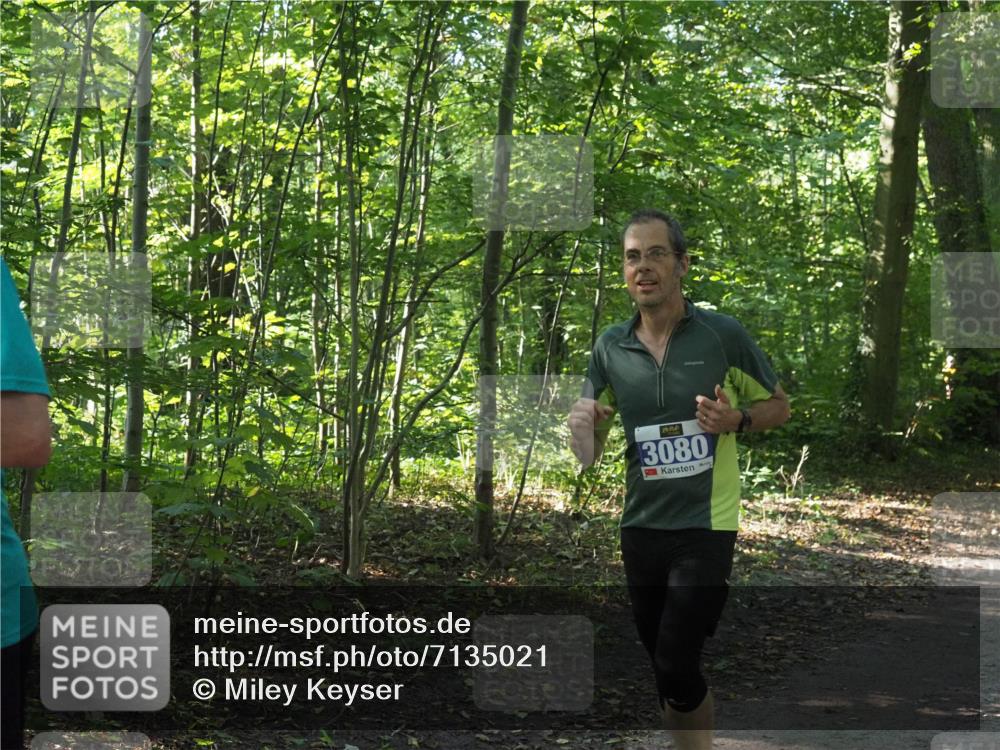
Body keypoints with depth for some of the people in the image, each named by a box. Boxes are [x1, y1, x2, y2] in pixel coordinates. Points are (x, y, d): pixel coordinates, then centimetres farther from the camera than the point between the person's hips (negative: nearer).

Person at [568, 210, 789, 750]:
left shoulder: (722, 334, -7)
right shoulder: (609, 348, 2)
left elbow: (779, 407, 5)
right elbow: (589, 456, 8)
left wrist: (737, 419, -16)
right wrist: (581, 428, -16)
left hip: (707, 524, -4)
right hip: (640, 525, 4)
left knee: (675, 666, -10)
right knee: (661, 662, 14)